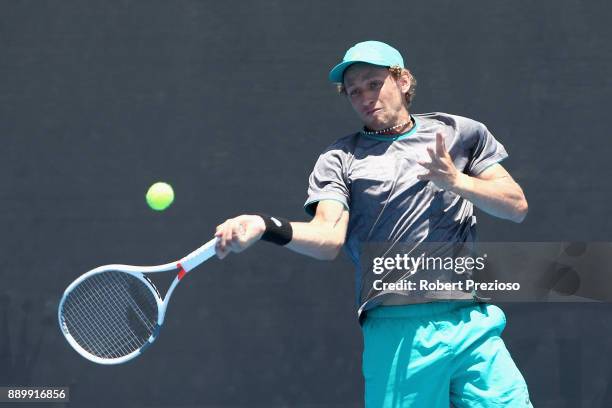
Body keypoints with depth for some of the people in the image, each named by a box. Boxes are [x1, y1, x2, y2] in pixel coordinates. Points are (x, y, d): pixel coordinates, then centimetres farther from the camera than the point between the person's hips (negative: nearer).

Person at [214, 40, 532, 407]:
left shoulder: (460, 133, 15)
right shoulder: (340, 158, 10)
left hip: (474, 325, 1)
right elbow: (329, 239, -6)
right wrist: (266, 227, -25)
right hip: (398, 333, -1)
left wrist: (456, 181, -6)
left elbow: (517, 207, 10)